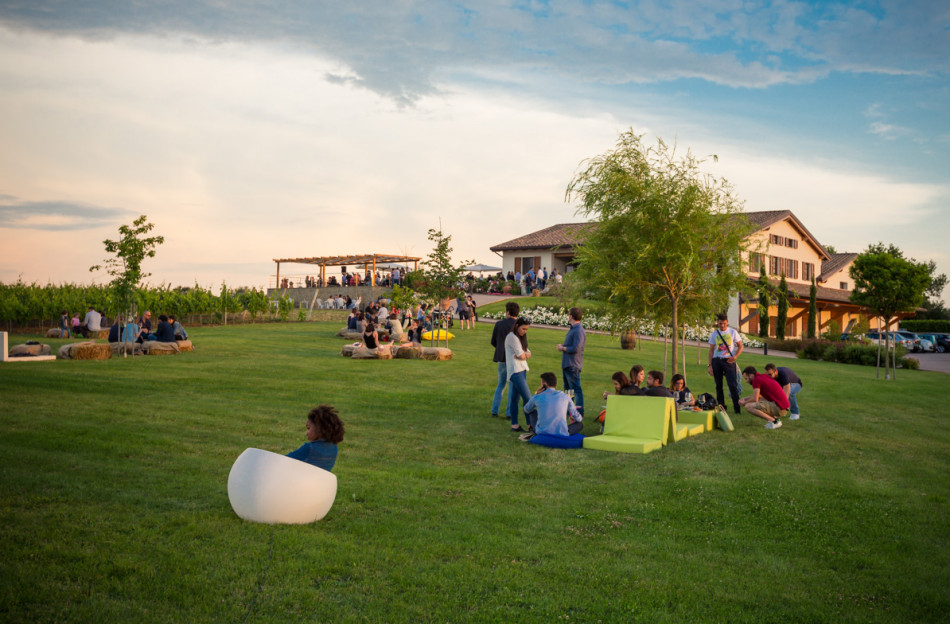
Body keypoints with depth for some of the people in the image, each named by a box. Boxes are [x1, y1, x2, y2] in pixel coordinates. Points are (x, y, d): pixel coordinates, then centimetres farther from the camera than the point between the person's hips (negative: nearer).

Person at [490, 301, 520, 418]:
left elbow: (493, 342, 8)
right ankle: (509, 412, 4)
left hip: (501, 360, 4)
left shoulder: (498, 324, 2)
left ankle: (494, 410, 16)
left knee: (501, 385, 19)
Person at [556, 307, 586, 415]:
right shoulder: (573, 329, 14)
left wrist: (563, 348, -11)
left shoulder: (579, 331, -18)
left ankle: (579, 411, 0)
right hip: (567, 364, 11)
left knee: (576, 388, -5)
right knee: (567, 388, 18)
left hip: (573, 365, -11)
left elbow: (575, 349, -25)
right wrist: (563, 347, 5)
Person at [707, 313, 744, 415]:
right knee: (718, 385, 5)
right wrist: (710, 365, 3)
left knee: (733, 384, -10)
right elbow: (711, 350, 10)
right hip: (716, 361, 2)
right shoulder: (714, 334, 8)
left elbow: (740, 346, 7)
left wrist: (735, 357, -11)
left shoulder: (733, 332, 4)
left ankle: (737, 407, -6)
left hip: (728, 361, -2)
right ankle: (721, 406, 13)